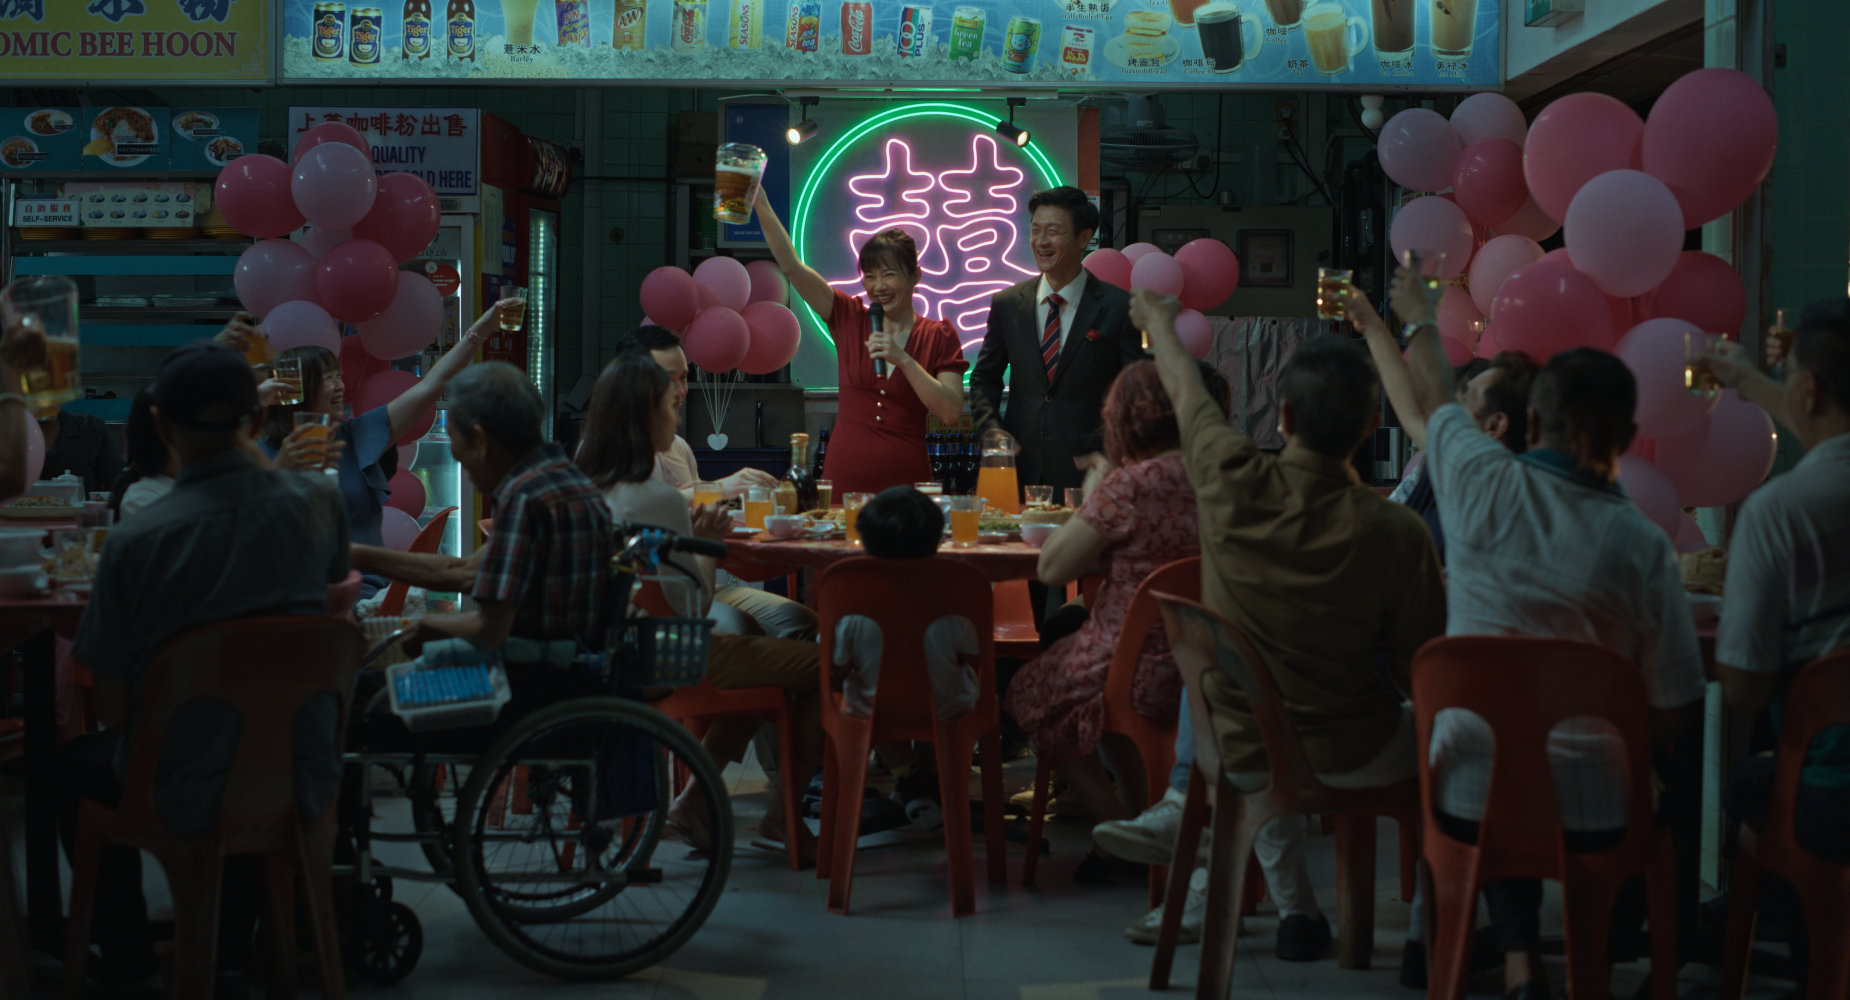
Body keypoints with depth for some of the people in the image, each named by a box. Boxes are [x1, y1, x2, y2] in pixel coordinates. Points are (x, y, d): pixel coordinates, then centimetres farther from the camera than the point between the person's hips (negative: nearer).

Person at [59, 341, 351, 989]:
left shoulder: (135, 542, -21)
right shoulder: (317, 503, -11)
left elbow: (112, 709, -11)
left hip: (189, 800, -3)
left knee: (75, 764, 30)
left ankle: (127, 956, 42)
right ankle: (233, 939, 52)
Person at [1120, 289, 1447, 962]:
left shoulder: (1234, 484, -19)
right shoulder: (1395, 533, -23)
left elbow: (1184, 387, 3)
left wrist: (1159, 321, 24)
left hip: (1238, 756, 3)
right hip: (1349, 761, -2)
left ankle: (1295, 910, 38)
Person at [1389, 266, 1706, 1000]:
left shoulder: (1485, 485, -9)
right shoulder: (1642, 545, -12)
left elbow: (1432, 399, 15)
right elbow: (1677, 712, -7)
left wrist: (1421, 318, 34)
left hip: (1468, 797, 1)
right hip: (1595, 813, -1)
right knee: (1676, 786, 31)